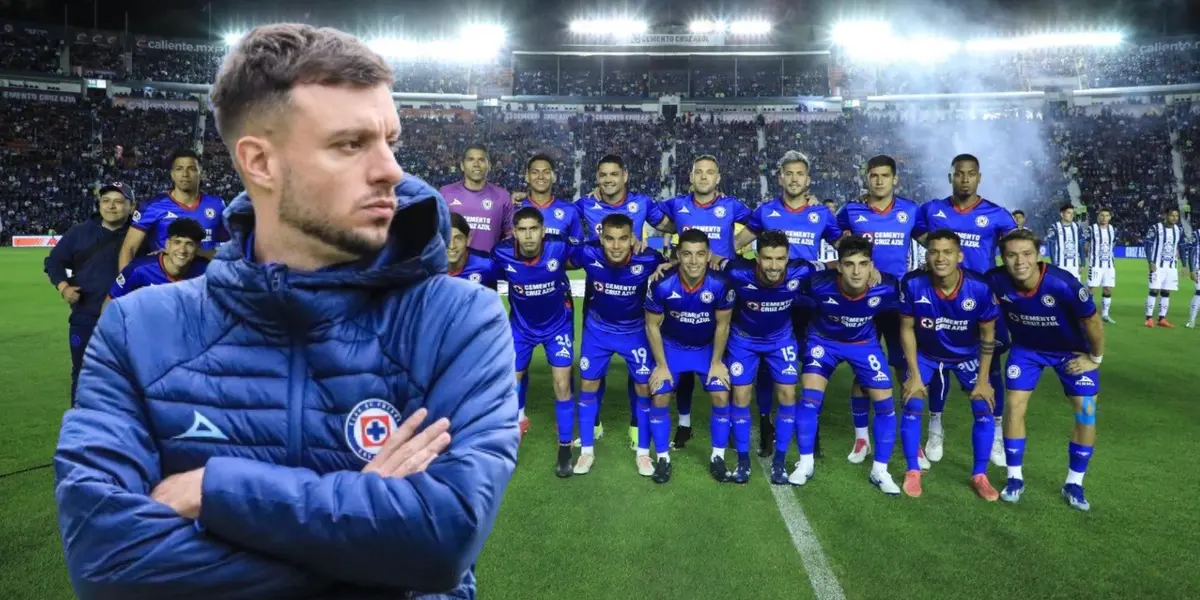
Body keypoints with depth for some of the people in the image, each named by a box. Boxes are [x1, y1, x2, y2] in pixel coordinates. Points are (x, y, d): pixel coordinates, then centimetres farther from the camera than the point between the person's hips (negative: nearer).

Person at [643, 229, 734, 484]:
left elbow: (722, 325, -11)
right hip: (671, 346, 0)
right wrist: (661, 365, -10)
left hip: (708, 347, 1)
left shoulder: (720, 285, -29)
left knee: (721, 397, -7)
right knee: (659, 398, -7)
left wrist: (717, 362, -5)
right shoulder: (662, 285, -30)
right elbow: (652, 325, -14)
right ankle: (663, 458, 10)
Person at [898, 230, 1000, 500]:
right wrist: (914, 374, -14)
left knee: (984, 408, -7)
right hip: (925, 354, 0)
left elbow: (988, 334, -13)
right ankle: (913, 472, 7)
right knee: (912, 406, -10)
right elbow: (907, 328, -15)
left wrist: (982, 380, -11)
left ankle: (979, 475, 11)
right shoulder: (913, 284, -29)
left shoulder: (980, 288, -28)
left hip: (967, 355, 1)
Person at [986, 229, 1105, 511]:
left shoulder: (1063, 284, -37)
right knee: (1015, 406, -6)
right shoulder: (996, 281, -30)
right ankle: (1015, 478, 10)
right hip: (1026, 348, 2)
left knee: (1086, 411, -5)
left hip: (1072, 349, -1)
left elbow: (1092, 321, -20)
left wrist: (1095, 358, -8)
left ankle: (1074, 483, 12)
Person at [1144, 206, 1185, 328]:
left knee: (1166, 293, 6)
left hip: (1172, 266, 5)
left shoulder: (1179, 230, 7)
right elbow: (1148, 245, -8)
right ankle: (1149, 318, -4)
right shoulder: (1155, 228, -9)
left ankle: (1162, 319, 11)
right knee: (1154, 291, -8)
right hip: (1157, 265, -5)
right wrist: (1151, 262, -16)